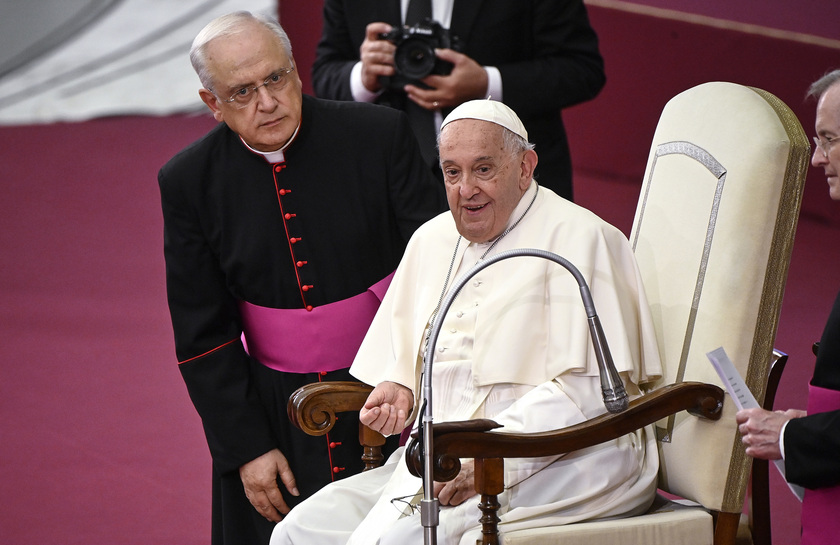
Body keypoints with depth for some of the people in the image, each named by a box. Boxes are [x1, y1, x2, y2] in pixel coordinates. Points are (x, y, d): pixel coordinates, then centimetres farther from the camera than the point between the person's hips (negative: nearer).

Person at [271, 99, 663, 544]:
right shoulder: (431, 239, 19)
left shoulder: (579, 239, -6)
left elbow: (589, 392, -14)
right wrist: (398, 390, 4)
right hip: (439, 455, 7)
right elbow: (407, 358, 29)